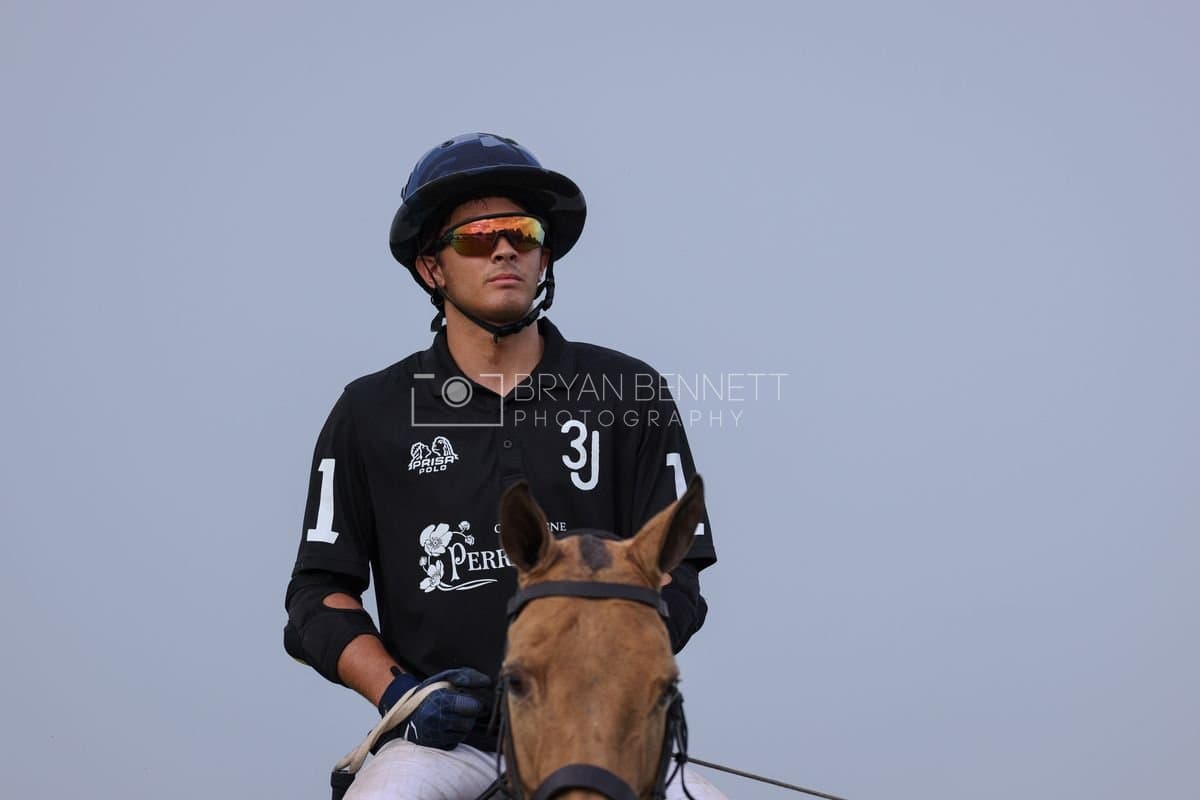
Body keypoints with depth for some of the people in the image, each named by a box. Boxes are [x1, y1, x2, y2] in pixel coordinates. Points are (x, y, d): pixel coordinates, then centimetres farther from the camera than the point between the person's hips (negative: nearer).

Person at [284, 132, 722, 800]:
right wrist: (398, 694, -8)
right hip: (442, 737, -1)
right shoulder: (371, 415, 9)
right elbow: (319, 594, 9)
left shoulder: (629, 397, 8)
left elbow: (675, 586, 5)